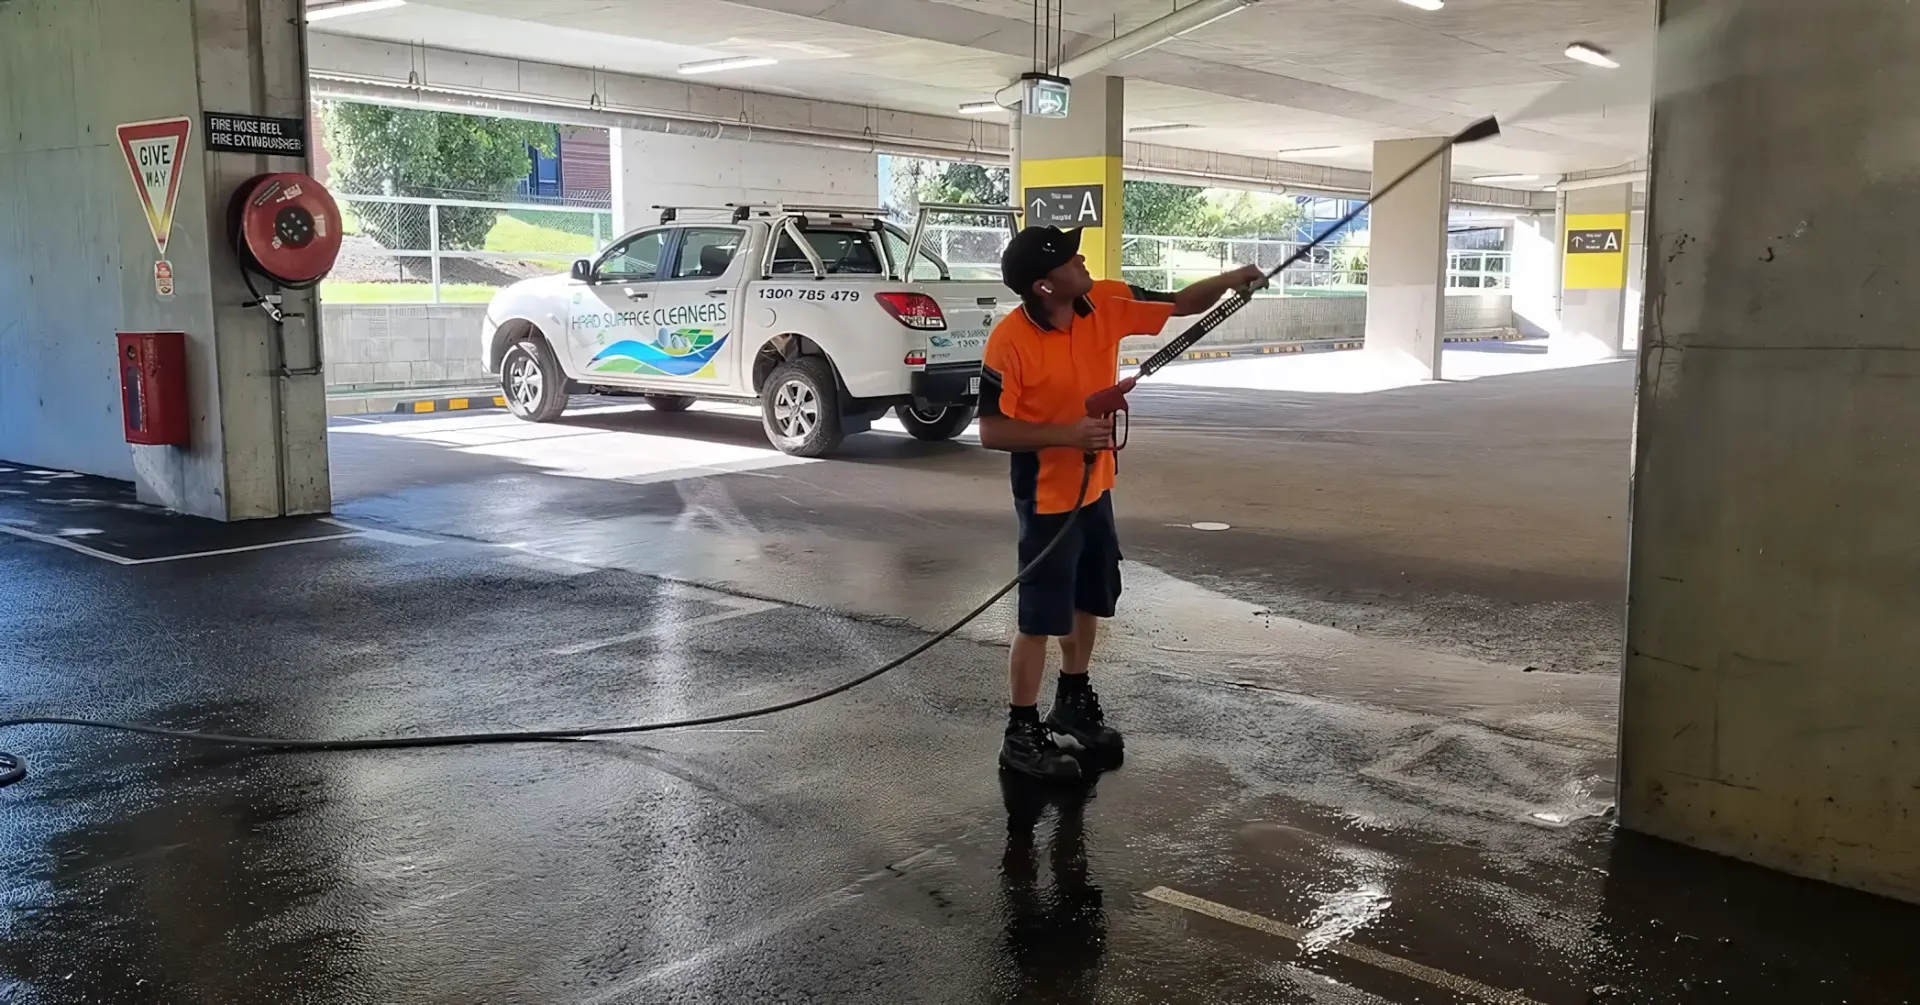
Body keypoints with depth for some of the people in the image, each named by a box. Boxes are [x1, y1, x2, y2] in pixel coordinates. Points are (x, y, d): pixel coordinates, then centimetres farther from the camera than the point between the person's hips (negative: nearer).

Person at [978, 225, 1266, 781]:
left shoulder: (1106, 302, -7)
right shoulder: (1009, 341, -24)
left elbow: (1182, 303, 5)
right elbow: (990, 431, -22)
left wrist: (1233, 279, -12)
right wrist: (1067, 434, -29)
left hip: (1095, 487, 7)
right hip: (1047, 498, -7)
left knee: (1088, 602, 20)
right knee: (1040, 619, -1)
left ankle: (1073, 701, 39)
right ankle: (1021, 734, 12)